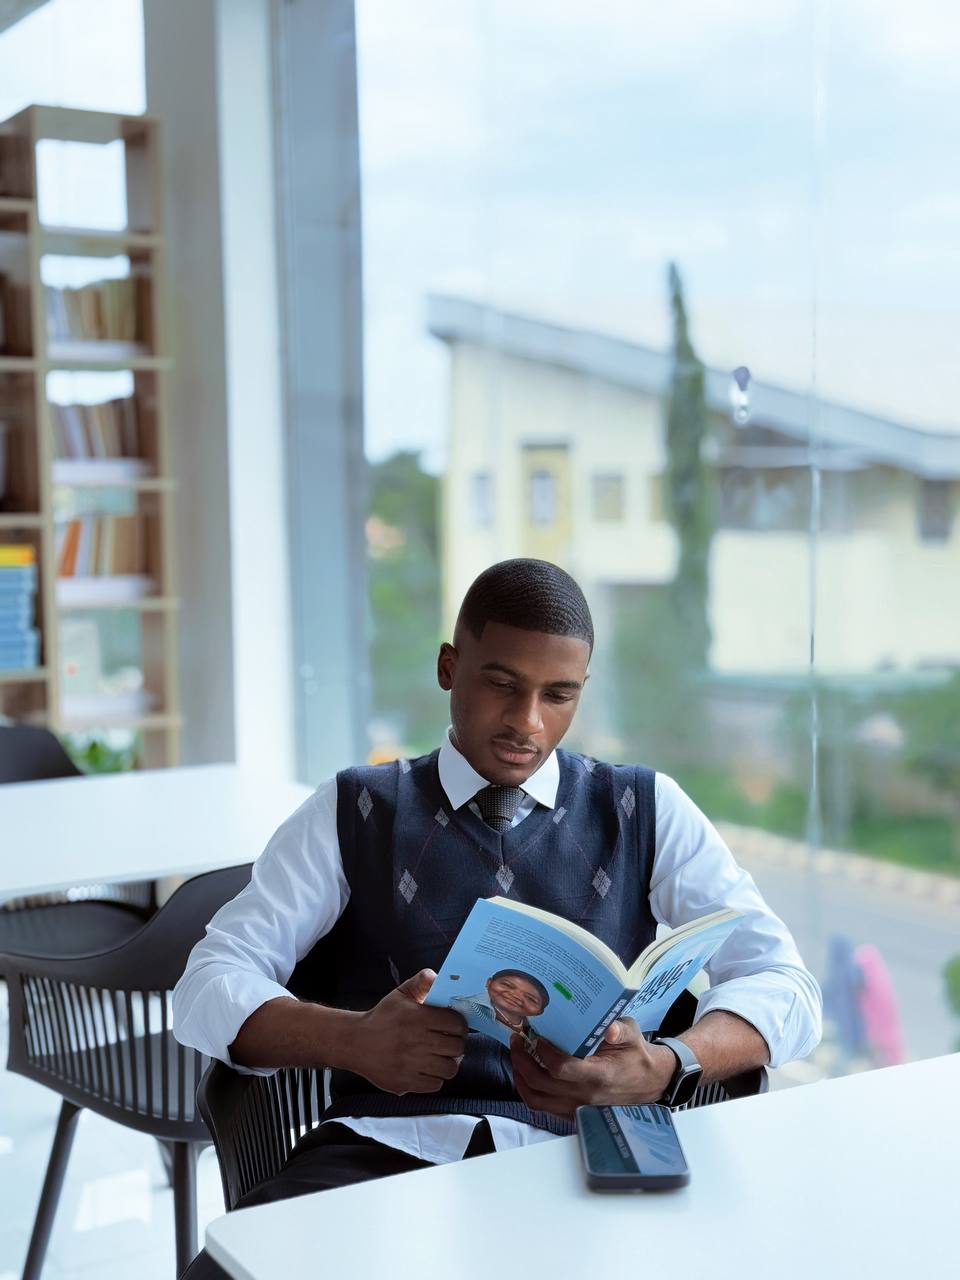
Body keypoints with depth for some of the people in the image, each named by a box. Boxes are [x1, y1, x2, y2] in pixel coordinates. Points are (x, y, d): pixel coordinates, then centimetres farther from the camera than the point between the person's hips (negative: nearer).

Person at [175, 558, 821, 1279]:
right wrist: (354, 1041, -19)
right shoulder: (353, 813, 13)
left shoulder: (649, 812, 15)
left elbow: (785, 987, 5)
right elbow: (210, 987, 4)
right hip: (389, 1146, 0)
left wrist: (665, 1068, -18)